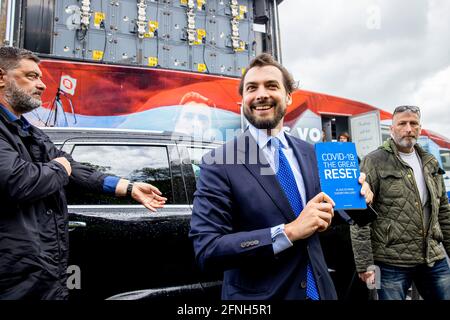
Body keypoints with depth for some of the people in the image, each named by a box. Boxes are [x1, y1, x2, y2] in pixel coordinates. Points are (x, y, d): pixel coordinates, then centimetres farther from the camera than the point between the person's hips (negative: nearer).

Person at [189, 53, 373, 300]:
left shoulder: (310, 153, 0)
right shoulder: (218, 164, -16)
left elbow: (326, 215, 10)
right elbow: (206, 250, -21)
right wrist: (289, 232, -26)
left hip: (318, 290, 5)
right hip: (257, 295, -4)